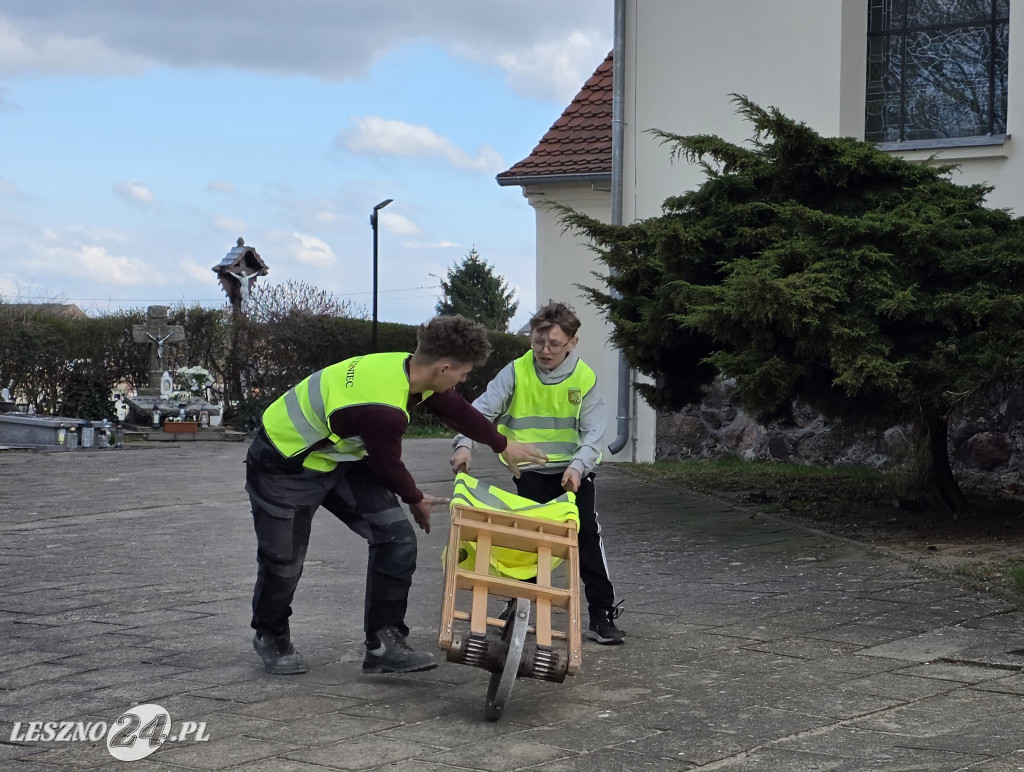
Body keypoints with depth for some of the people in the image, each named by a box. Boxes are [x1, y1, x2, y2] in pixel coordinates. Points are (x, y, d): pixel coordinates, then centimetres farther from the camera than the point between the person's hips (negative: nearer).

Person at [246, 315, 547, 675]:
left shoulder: (409, 369, -11)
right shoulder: (383, 408, -38)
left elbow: (456, 410, 10)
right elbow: (388, 464, -19)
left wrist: (503, 445, 26)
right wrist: (416, 500, 2)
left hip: (340, 458, 9)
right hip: (284, 466, -9)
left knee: (396, 537, -4)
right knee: (284, 560, 0)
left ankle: (384, 644, 3)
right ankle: (271, 638, 30)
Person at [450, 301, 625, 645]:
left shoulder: (585, 378, -9)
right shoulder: (516, 373, -10)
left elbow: (593, 432, -12)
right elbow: (481, 409, -15)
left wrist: (577, 465, -30)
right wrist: (464, 444, -33)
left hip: (574, 471, -1)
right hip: (531, 471, 1)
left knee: (587, 533, -10)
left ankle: (602, 613, -5)